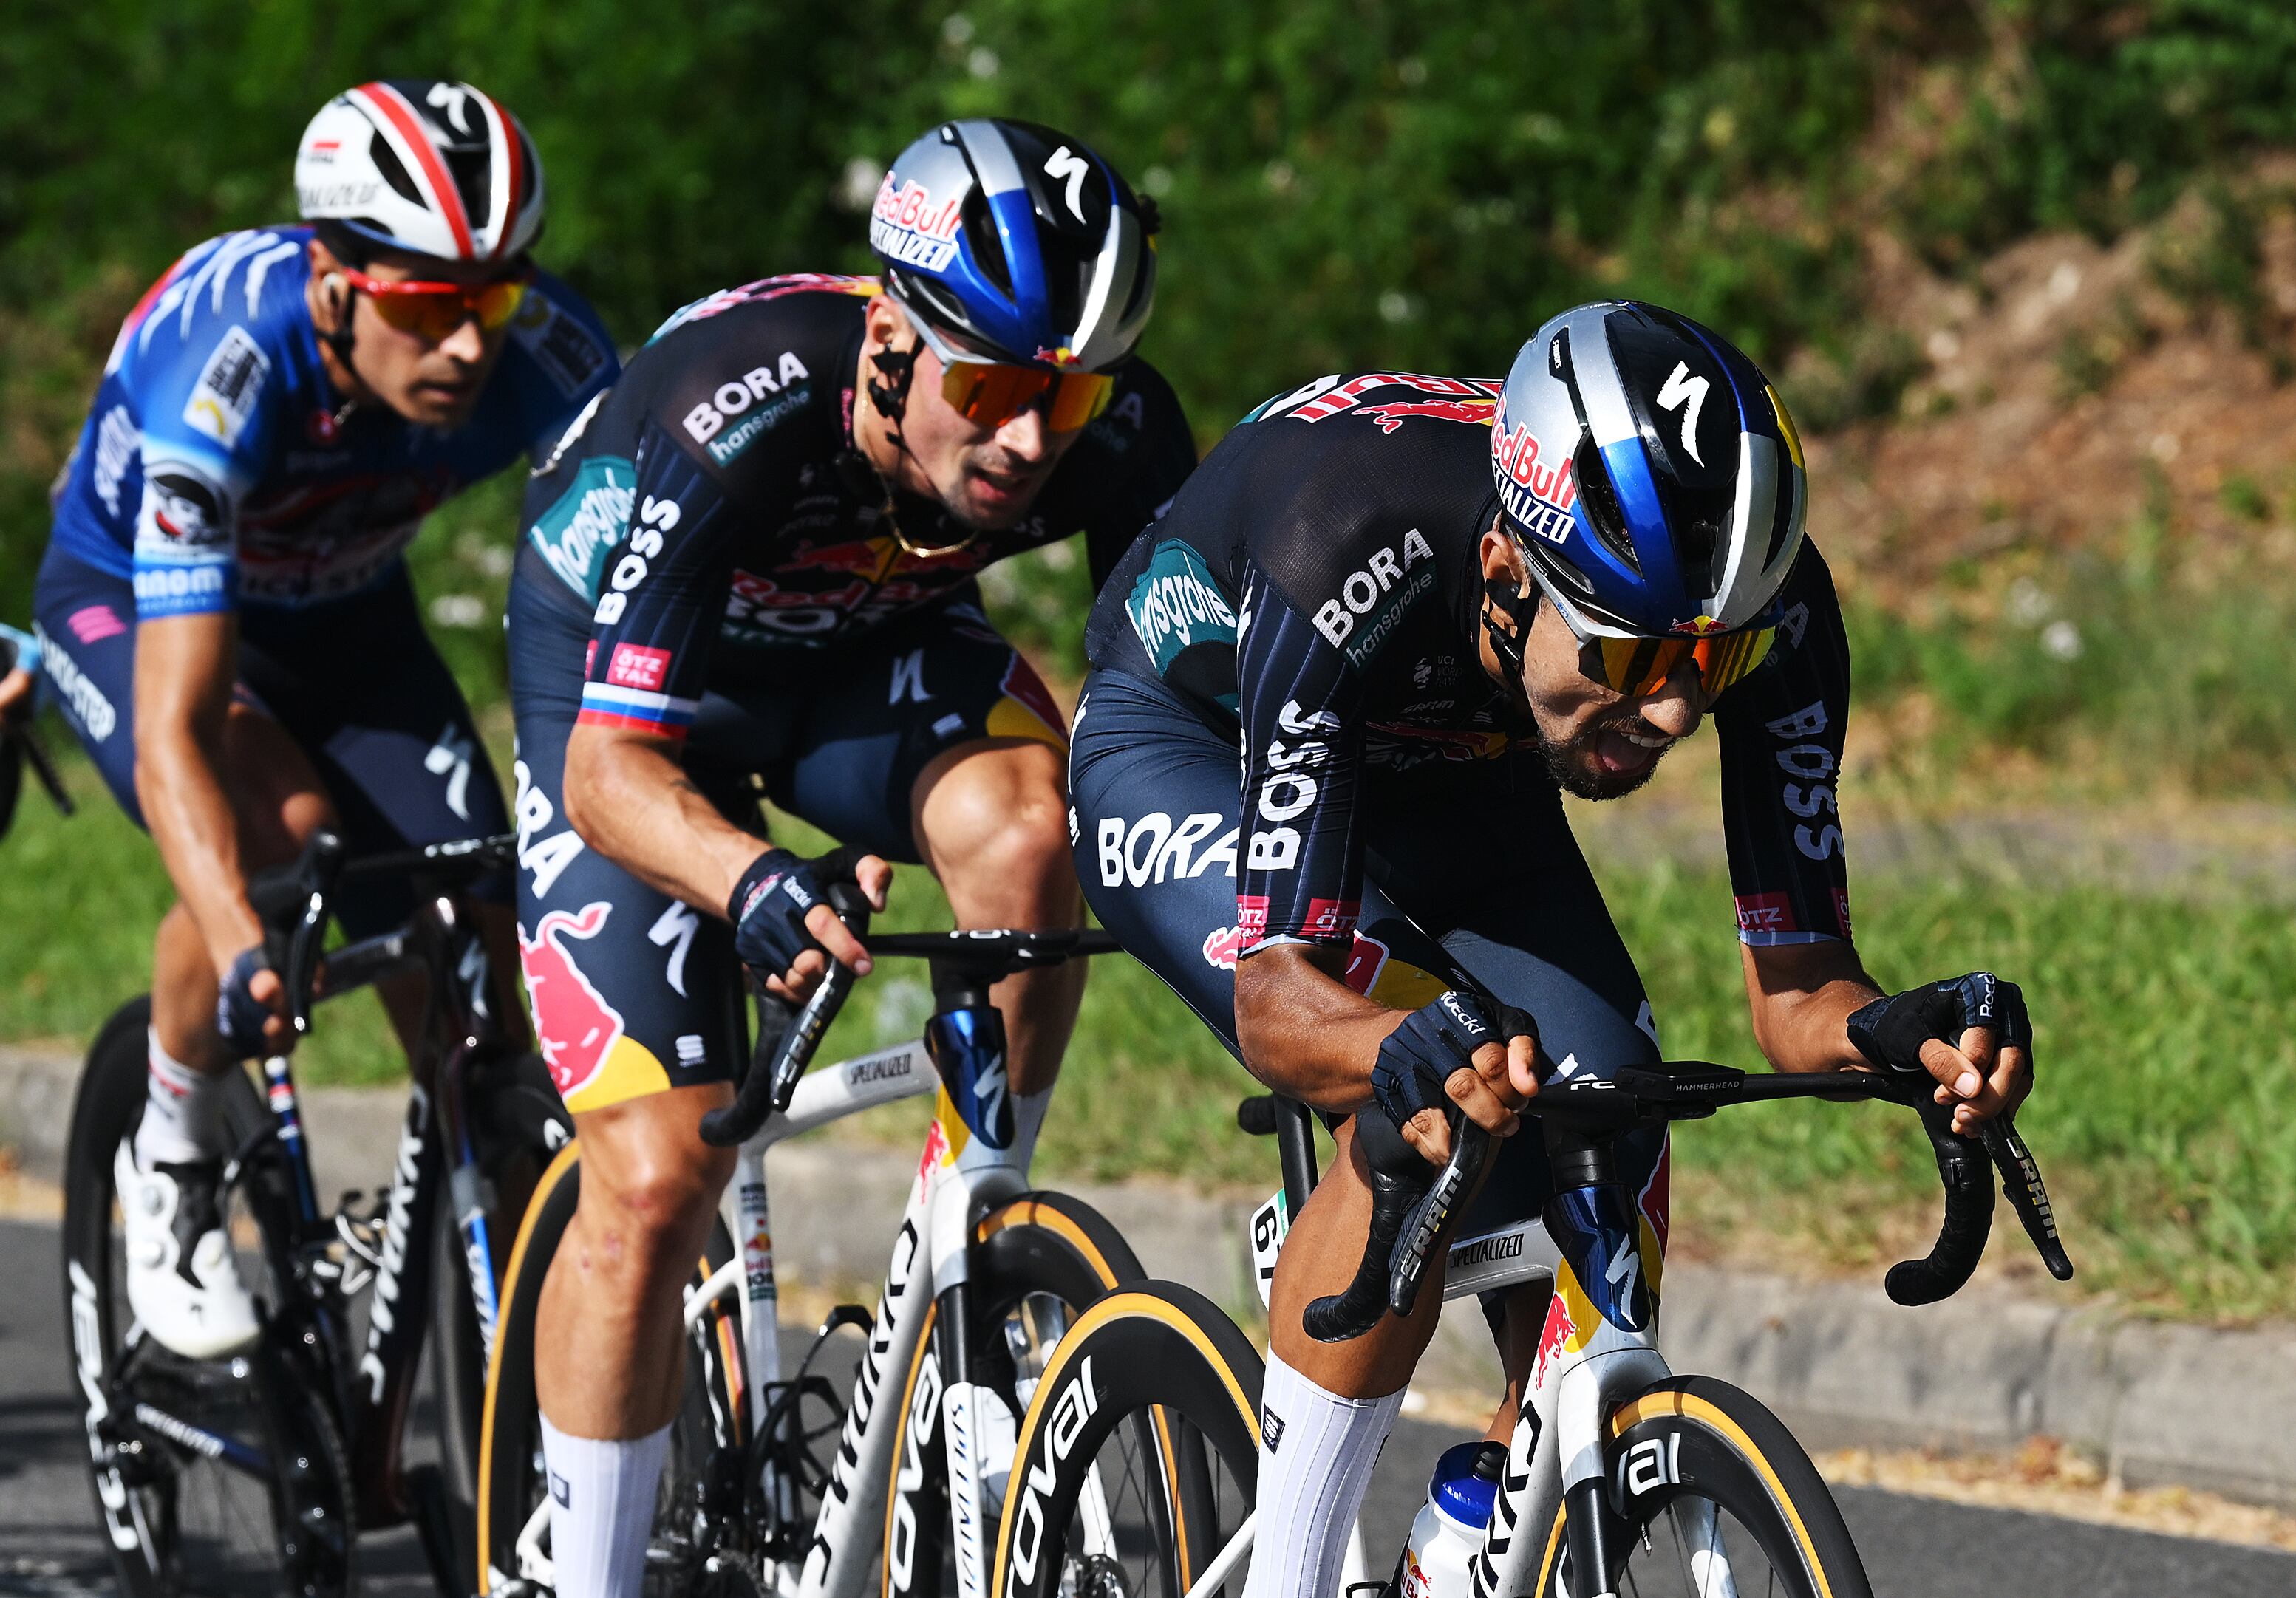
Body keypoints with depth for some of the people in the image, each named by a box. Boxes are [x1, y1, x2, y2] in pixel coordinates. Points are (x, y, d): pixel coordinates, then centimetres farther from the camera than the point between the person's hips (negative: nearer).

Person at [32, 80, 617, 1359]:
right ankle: (174, 1150, -7)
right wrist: (242, 953, -59)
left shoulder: (546, 350, -30)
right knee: (276, 823, -32)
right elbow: (173, 737, -44)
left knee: (478, 971, -13)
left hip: (347, 617, 4)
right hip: (131, 607, -4)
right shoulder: (223, 366, -40)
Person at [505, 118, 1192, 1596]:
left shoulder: (1118, 431, -28)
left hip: (876, 643, 3)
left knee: (1028, 827, -32)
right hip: (636, 669, -3)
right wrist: (752, 881, -58)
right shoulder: (724, 421, -39)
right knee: (659, 1182, -12)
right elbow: (612, 768, -38)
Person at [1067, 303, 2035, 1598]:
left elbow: (1794, 988, -26)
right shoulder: (1350, 561, -43)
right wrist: (1413, 1053, -65)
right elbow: (1275, 999, -43)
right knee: (1424, 1104, -32)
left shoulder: (1772, 604, -31)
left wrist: (1899, 1032, -49)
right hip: (1194, 751, -5)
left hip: (1450, 788, 5)